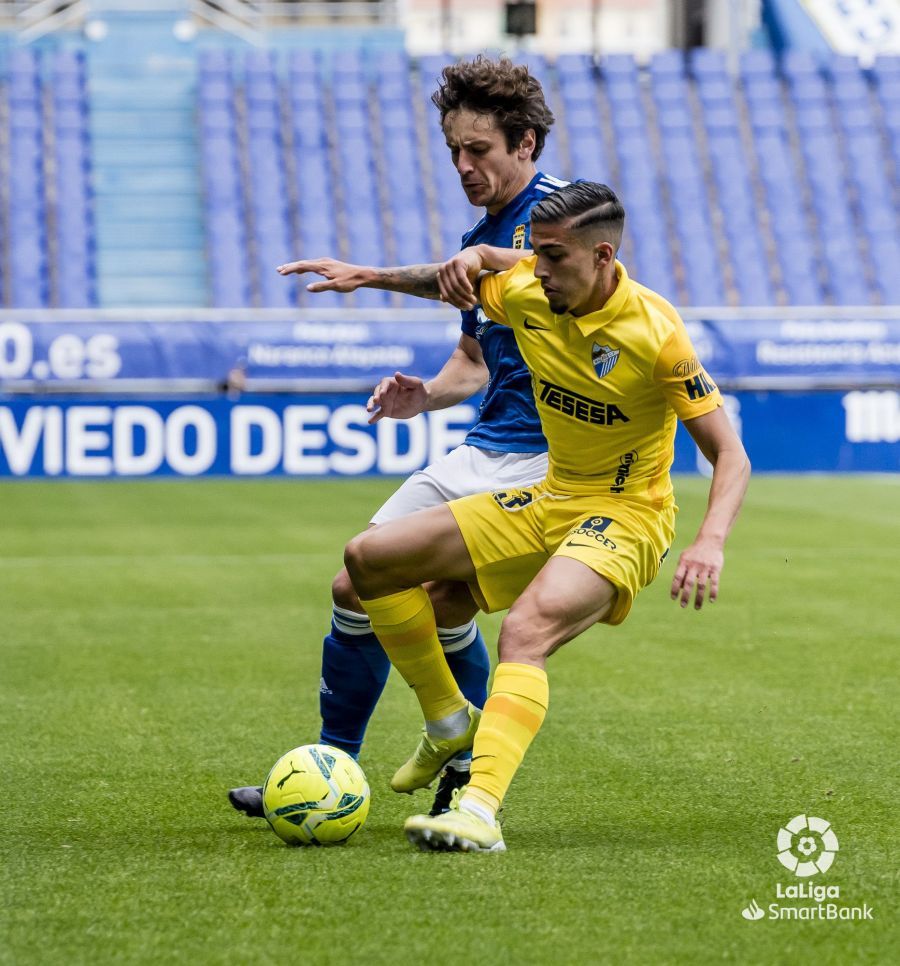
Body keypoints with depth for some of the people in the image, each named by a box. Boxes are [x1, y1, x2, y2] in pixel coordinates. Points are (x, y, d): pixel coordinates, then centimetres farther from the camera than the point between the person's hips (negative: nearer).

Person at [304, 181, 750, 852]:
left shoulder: (655, 332, -21)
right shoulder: (527, 296, -4)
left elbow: (730, 456, -18)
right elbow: (447, 284, 20)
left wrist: (711, 542, -36)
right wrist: (464, 262, -6)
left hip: (625, 516, -7)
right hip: (549, 502, 8)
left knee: (526, 631, -36)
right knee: (370, 558, 1)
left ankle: (480, 812, -46)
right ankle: (449, 721, 16)